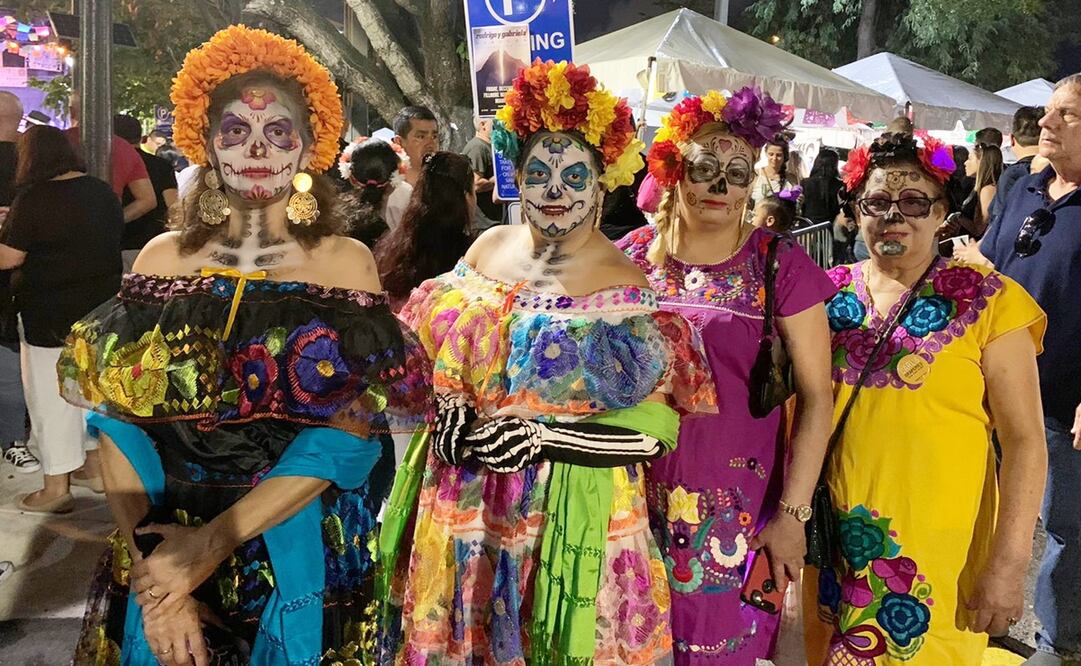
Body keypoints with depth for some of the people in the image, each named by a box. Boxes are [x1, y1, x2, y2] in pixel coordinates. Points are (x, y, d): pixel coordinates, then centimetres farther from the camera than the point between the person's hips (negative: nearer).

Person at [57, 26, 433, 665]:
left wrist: (211, 543, -19)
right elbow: (118, 418, -5)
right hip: (162, 548, 2)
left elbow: (352, 429, -15)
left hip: (302, 558, -1)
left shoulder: (346, 263, -7)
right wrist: (151, 566, -16)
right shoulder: (163, 258, 0)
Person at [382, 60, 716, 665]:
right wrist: (449, 406, -7)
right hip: (464, 511, 4)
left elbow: (659, 426, -14)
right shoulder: (488, 248, 3)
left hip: (570, 519, -4)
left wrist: (544, 437, -23)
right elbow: (437, 348, 13)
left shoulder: (628, 291, -12)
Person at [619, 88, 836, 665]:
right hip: (637, 500, 2)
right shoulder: (631, 255, -1)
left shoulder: (779, 265, -8)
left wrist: (791, 513, -9)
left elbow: (816, 398, -6)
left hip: (735, 511, -2)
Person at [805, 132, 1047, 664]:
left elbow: (1024, 441, -9)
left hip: (939, 549, -3)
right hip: (835, 536, 4)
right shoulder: (829, 293, 1)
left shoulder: (989, 301, -8)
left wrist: (1009, 563, -14)